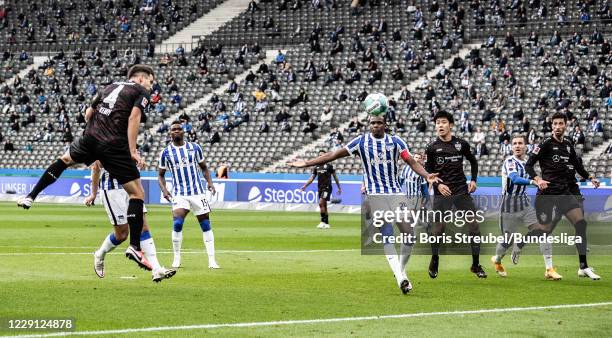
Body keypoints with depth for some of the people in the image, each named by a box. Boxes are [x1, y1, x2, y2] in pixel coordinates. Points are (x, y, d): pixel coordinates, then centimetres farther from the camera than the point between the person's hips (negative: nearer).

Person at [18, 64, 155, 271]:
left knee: (64, 159, 36)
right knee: (137, 193, -1)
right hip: (115, 146, -6)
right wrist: (132, 151, -12)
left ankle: (30, 197, 32)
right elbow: (133, 118, -10)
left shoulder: (111, 87, 25)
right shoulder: (142, 93, 6)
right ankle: (134, 247, -10)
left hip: (90, 138, 6)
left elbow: (88, 113, 26)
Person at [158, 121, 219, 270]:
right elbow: (161, 174, 11)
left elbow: (203, 167, 14)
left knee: (206, 225, 0)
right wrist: (164, 189, -7)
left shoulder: (194, 148, 4)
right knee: (177, 223, -19)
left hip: (197, 192, 1)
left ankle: (212, 260, 5)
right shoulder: (166, 152, 3)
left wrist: (210, 182, -3)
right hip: (179, 194, -1)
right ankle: (176, 259, -4)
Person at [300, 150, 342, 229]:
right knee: (324, 205, 9)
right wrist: (305, 186, 6)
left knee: (321, 203, -18)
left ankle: (323, 222, -14)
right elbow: (312, 178, 15)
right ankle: (326, 224, 14)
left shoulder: (329, 166, -3)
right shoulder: (316, 167, 11)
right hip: (320, 188, 6)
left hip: (327, 187, -6)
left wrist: (339, 188, 7)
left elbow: (335, 176, 4)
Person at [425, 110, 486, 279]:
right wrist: (438, 185, -12)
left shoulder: (461, 144, 5)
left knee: (474, 227, -3)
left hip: (462, 191, 2)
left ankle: (476, 265, 7)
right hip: (442, 192, -2)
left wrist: (473, 180, 9)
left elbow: (473, 161, 21)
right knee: (438, 229, -4)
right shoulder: (432, 148, 0)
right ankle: (434, 262, 18)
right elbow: (428, 171, 5)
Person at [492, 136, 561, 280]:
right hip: (509, 205, -6)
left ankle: (549, 270, -10)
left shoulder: (527, 161, 7)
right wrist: (534, 182, -48)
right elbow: (515, 179, -34)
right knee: (507, 240, 5)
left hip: (524, 203, 6)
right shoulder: (510, 162, -15)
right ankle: (497, 260, 39)